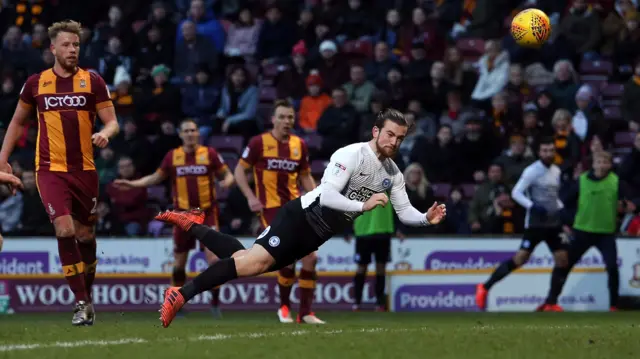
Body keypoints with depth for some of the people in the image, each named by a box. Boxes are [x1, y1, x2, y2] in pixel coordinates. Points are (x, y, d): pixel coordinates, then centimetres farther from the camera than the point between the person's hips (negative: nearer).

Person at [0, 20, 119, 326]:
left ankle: (87, 296, 29)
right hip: (50, 170, -1)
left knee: (85, 234, 9)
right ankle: (81, 303, -14)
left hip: (85, 170, 1)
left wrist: (105, 134, -23)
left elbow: (112, 122, 0)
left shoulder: (93, 82, 2)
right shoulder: (36, 83, 4)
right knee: (64, 228, -18)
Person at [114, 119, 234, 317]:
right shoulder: (172, 156, 4)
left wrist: (227, 181, -20)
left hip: (207, 213, -2)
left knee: (214, 260, -11)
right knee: (179, 263, 5)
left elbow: (226, 174, 3)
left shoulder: (210, 154, -1)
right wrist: (132, 184, 5)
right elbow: (156, 177, 14)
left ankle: (215, 301, 4)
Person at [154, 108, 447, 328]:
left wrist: (426, 219, -6)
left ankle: (193, 225, 15)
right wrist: (363, 205, -30)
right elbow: (327, 196, -23)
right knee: (255, 261, -27)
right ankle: (181, 294, -23)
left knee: (250, 263, 0)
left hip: (318, 236, 8)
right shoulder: (353, 155, -15)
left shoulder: (393, 174, 10)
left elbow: (404, 212, 13)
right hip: (302, 217, -8)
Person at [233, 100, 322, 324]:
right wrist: (250, 197, -11)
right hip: (270, 207, -5)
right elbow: (239, 170, 1)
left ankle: (305, 312, 7)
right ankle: (284, 307, 5)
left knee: (310, 256, -3)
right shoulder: (259, 143, -5)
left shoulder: (299, 145, 8)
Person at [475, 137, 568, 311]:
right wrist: (533, 206, -26)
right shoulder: (532, 171, -10)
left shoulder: (556, 171, 12)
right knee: (520, 258, -13)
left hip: (554, 223, 7)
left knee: (562, 261, 0)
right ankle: (485, 287, -4)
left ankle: (551, 303, 7)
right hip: (535, 223, -7)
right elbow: (516, 193, -15)